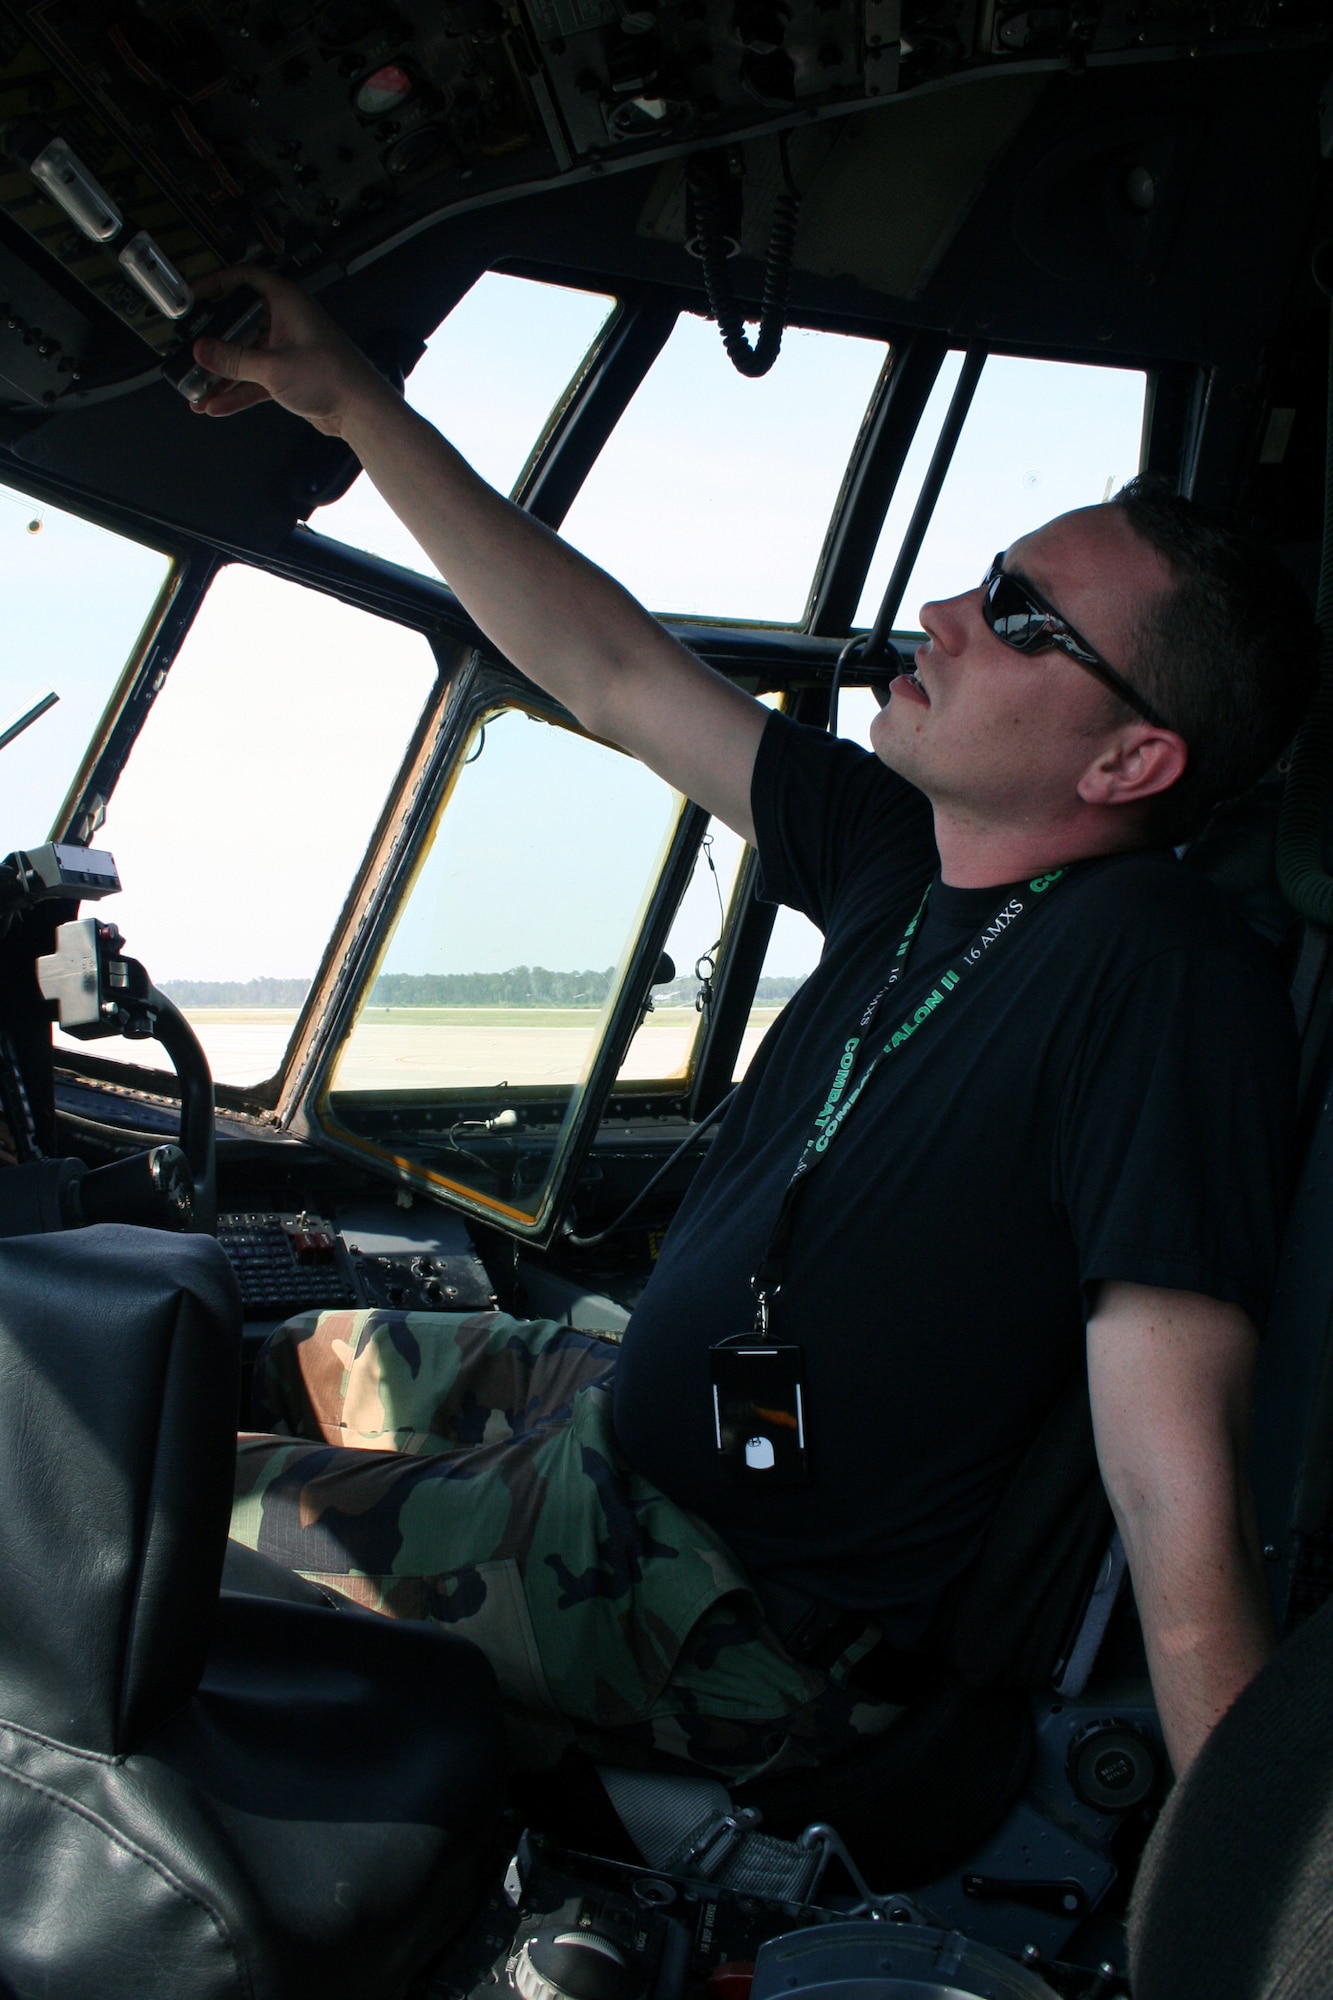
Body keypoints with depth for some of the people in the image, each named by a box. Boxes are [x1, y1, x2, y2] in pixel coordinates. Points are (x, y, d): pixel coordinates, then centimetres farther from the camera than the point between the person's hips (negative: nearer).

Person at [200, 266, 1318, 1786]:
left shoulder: (1164, 976, -28)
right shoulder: (907, 858, -3)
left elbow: (1180, 1500, -32)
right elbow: (612, 675, 2)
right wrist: (349, 404, 2)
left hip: (733, 1594, -8)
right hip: (637, 1409, 8)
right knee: (311, 1358, 25)